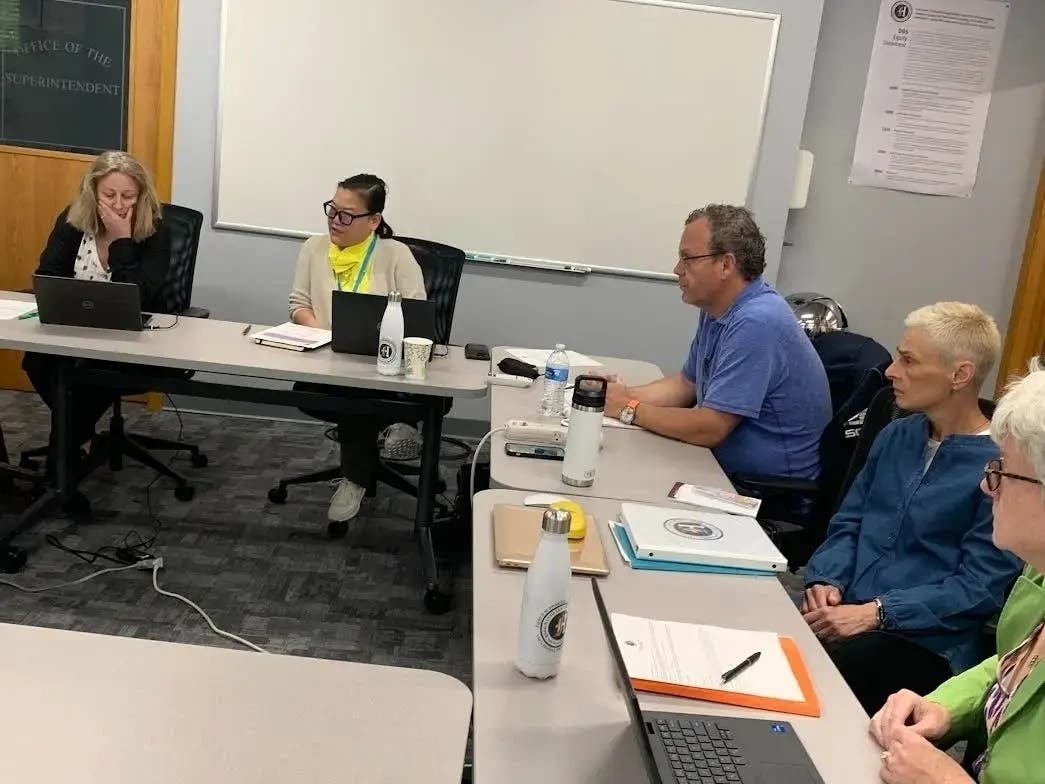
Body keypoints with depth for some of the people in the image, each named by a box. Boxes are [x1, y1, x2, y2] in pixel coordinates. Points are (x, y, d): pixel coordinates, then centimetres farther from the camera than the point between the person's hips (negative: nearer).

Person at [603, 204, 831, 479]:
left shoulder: (756, 322, -25)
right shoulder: (716, 308, 5)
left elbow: (710, 429, -25)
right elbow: (686, 384, 15)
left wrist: (629, 409, -13)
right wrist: (624, 394, -1)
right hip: (731, 473, 8)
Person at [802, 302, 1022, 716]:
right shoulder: (896, 436, 13)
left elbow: (981, 585, -12)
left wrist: (876, 613, -18)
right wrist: (826, 582, -4)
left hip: (925, 645, -6)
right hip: (848, 616, 6)